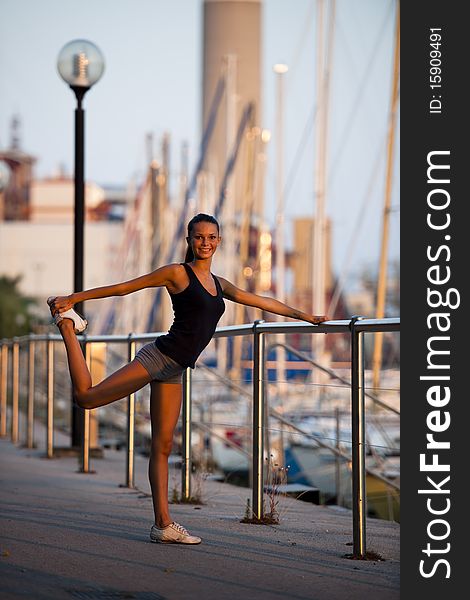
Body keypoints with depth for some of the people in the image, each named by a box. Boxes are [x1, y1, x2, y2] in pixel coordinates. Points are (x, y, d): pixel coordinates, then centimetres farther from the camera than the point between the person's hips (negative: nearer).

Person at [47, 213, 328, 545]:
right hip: (159, 356, -6)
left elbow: (263, 301, 26)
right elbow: (124, 287, -2)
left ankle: (163, 524, 5)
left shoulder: (219, 284, 18)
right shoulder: (177, 273, -3)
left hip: (175, 370, 6)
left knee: (163, 446, 6)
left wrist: (304, 315, 26)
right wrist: (74, 297, -3)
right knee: (86, 396, -15)